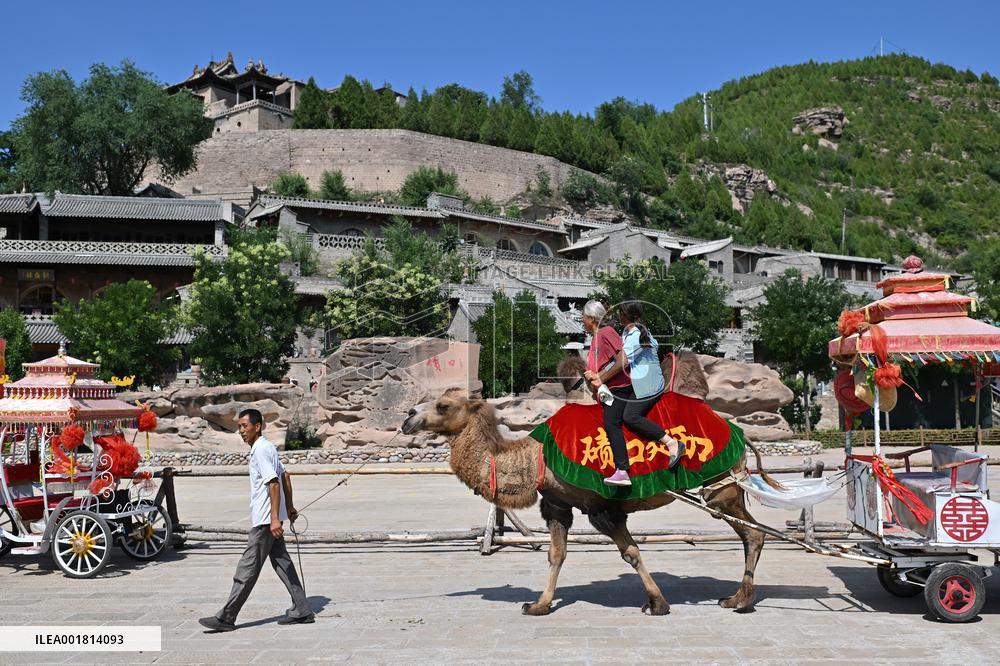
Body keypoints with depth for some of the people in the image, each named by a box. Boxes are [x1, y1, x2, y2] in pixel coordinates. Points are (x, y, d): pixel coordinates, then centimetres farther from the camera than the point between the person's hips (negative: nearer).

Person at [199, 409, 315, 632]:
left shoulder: (261, 450, -16)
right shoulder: (266, 447, 15)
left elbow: (274, 483, -22)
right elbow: (284, 476, 21)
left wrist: (274, 518, -26)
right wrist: (290, 507, 24)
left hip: (264, 520, -10)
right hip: (269, 518, 10)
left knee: (248, 568, -4)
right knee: (281, 562, 11)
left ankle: (226, 618, 2)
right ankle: (302, 611, 13)